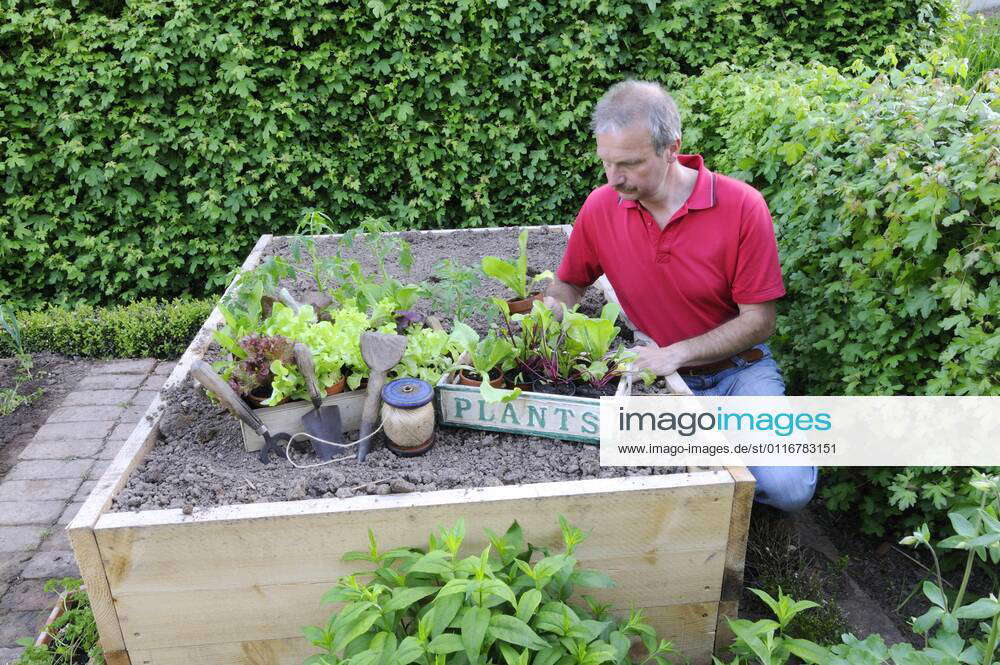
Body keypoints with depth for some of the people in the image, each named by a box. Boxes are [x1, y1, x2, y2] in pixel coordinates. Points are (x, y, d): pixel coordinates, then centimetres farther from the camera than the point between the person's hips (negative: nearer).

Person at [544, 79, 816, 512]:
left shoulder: (743, 207, -16)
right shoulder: (600, 208, -8)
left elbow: (759, 321, -12)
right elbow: (569, 282, 10)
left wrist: (677, 353, -23)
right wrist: (550, 309, -14)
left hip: (738, 369, -1)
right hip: (658, 379, 2)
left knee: (789, 487, -22)